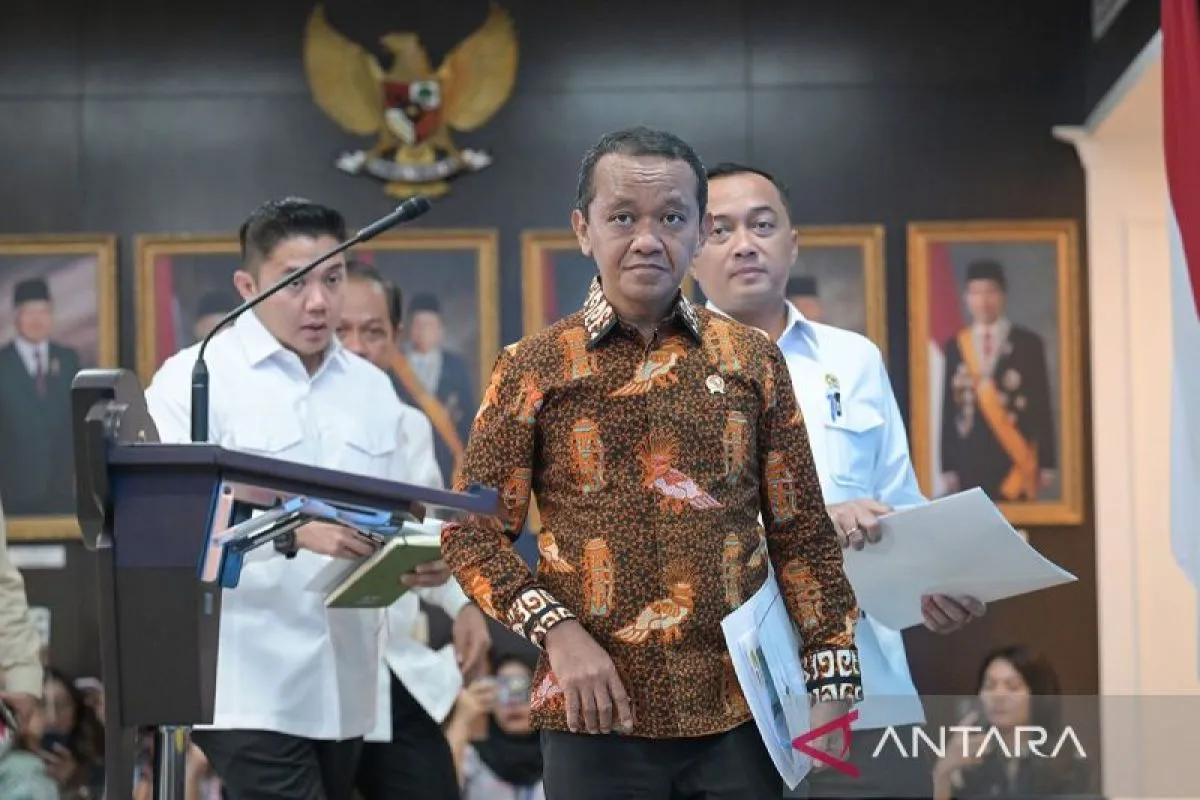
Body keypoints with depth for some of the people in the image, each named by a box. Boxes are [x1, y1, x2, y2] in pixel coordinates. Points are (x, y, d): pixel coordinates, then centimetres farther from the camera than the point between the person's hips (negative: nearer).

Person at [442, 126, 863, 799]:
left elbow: (802, 531, 8)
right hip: (598, 715, -1)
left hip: (742, 710, 1)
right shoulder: (534, 368, 1)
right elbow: (473, 534, 1)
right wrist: (557, 632, -13)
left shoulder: (753, 359, 7)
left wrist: (833, 677, 1)